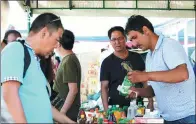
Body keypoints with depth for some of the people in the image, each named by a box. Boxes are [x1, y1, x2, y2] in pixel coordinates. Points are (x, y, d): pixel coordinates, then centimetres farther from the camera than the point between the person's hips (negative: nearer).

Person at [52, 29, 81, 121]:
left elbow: (73, 90, -23)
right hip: (67, 107, 9)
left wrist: (62, 112, -22)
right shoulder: (70, 58, 10)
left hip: (67, 110, -9)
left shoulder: (68, 61, -19)